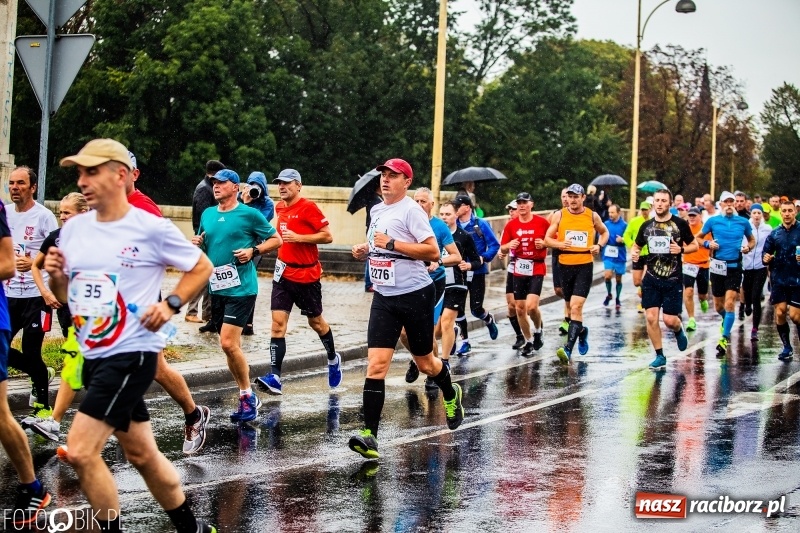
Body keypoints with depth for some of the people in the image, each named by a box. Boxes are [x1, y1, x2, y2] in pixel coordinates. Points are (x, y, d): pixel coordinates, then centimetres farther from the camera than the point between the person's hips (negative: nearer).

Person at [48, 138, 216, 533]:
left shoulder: (151, 229, -11)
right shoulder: (73, 229, 6)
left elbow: (201, 267, 0)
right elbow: (65, 296, 15)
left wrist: (170, 305, -11)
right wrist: (55, 276, -6)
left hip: (132, 353, -7)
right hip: (95, 356, 7)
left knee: (81, 452, -16)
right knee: (142, 454, 17)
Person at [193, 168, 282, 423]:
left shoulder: (249, 214, -4)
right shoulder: (207, 215, 13)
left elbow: (276, 239, 1)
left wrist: (253, 251, -13)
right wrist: (197, 244, 4)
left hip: (241, 287, -7)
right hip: (216, 287, 7)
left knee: (228, 343, -15)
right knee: (232, 346, 10)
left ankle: (247, 396, -1)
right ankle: (247, 397, 21)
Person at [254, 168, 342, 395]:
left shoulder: (308, 207, -12)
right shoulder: (280, 207, 8)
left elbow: (327, 236, -14)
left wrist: (299, 238, -21)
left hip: (307, 274, -5)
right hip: (283, 273, 5)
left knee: (315, 321, 12)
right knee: (278, 323, -7)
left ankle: (333, 359, 38)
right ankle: (274, 377, -12)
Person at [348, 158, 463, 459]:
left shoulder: (411, 210, -11)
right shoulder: (376, 211, 12)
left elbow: (433, 252, -19)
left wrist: (392, 244, -22)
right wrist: (364, 252, 8)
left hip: (415, 295, -5)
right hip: (384, 298, 6)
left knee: (424, 362, 12)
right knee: (376, 364, -9)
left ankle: (451, 396, 45)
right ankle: (369, 436, -13)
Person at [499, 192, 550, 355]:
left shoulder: (542, 222, -3)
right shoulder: (511, 225, 5)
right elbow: (503, 248, 9)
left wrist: (544, 244, -14)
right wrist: (509, 245, -12)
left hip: (537, 268, -4)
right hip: (519, 270, 4)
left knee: (531, 306, -18)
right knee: (519, 308, 6)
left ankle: (538, 331, 11)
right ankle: (528, 341, 22)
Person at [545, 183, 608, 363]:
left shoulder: (592, 216, 2)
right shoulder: (559, 216, 2)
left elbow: (604, 232, 20)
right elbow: (547, 238, 4)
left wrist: (599, 245, 0)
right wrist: (559, 244, -17)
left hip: (585, 266, -3)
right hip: (565, 265, 3)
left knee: (576, 306, -15)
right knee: (572, 305, 15)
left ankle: (568, 348, -21)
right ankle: (581, 331, 45)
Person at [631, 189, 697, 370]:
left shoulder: (680, 224, -3)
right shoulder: (646, 226, 6)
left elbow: (694, 245, 4)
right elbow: (636, 246, 18)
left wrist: (681, 249, -16)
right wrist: (634, 253, -5)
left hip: (673, 280, -3)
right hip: (651, 279, 3)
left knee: (669, 320, -5)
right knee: (651, 317, -4)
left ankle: (679, 331, 32)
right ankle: (660, 356, 9)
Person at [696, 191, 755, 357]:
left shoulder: (743, 222, 3)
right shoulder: (712, 221, 1)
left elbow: (752, 240, 17)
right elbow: (698, 238, 11)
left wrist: (748, 247, -5)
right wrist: (707, 243, -10)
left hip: (735, 267, -1)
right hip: (718, 266, 1)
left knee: (729, 303, -14)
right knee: (718, 306, 12)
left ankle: (724, 340, -11)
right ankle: (726, 320, 47)